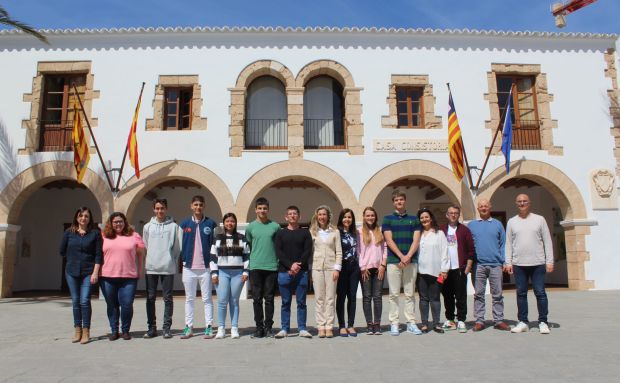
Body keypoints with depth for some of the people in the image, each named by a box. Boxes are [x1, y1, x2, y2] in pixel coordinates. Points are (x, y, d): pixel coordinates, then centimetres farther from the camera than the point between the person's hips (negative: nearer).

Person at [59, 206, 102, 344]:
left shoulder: (95, 233, -2)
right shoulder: (69, 232, 6)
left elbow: (98, 254, -5)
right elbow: (62, 251, 14)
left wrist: (95, 272, -11)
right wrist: (74, 260, 11)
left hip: (88, 272, -3)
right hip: (72, 272, 3)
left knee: (85, 301, -8)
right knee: (75, 301, 7)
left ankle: (86, 332, 1)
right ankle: (77, 330, 17)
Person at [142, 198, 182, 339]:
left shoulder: (173, 226, 2)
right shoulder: (148, 226, 9)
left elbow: (178, 247, 4)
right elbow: (145, 246, 13)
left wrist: (173, 261, 1)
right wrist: (149, 260, 8)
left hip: (168, 268, -2)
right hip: (151, 267, 2)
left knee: (168, 298, 2)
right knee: (150, 298, 6)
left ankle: (167, 327, 9)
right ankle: (151, 327, 15)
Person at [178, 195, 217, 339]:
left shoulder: (210, 223, 2)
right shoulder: (184, 223, 7)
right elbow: (180, 244, 9)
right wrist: (182, 261, 2)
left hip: (205, 267, -2)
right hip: (189, 267, 2)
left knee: (207, 299, 3)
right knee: (189, 299, 10)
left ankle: (209, 327, 8)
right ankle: (189, 327, 17)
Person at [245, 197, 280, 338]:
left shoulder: (275, 226, 4)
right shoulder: (250, 227, 6)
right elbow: (248, 245, 14)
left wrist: (278, 262, 6)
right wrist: (257, 255, 8)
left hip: (272, 267, 0)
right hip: (255, 267, 0)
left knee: (269, 299, 4)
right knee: (257, 299, 4)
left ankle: (268, 327, 13)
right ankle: (259, 327, 12)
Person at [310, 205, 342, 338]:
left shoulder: (335, 232, 6)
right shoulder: (312, 232, 8)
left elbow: (339, 252, 4)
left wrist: (337, 268, -5)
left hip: (331, 267, 0)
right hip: (317, 267, 1)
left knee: (330, 298, 0)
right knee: (319, 298, 2)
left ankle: (329, 327, 5)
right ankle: (321, 327, 5)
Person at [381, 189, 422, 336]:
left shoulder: (414, 219, 12)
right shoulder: (387, 219, 6)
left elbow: (416, 240, 3)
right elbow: (389, 240, -3)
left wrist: (408, 256, -12)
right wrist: (401, 256, -13)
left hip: (411, 261, 2)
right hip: (393, 261, -1)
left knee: (409, 294, 6)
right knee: (394, 294, 1)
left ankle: (411, 323, 12)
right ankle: (394, 324, 7)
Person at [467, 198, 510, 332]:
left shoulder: (497, 224, 11)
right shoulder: (471, 225, 10)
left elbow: (503, 244, 8)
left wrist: (503, 261, -2)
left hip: (495, 264, 0)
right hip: (478, 265, 0)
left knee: (497, 294, 4)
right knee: (478, 294, 3)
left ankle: (499, 320, 11)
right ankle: (479, 321, 8)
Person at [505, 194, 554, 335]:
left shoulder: (539, 219, 5)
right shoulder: (512, 222, 9)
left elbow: (547, 241, 4)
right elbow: (508, 243, 8)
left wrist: (549, 261, -2)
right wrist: (508, 262, 2)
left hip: (538, 263, -1)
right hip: (519, 264, 2)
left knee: (540, 293, 1)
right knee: (521, 293, 6)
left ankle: (543, 322, 10)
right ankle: (523, 322, 13)